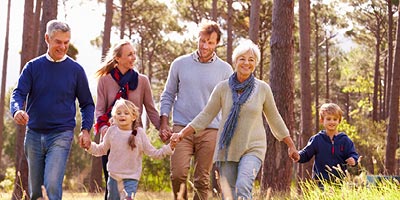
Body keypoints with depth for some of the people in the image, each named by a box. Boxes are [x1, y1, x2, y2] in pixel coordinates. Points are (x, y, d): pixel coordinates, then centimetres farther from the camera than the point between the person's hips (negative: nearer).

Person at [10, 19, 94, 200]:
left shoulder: (75, 70, 2)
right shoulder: (33, 67, 5)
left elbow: (87, 104, 8)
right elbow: (19, 93, -4)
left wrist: (86, 129, -7)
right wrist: (17, 110, -27)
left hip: (61, 135, -3)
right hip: (34, 135, 3)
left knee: (52, 184, -20)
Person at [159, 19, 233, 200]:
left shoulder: (225, 70, 5)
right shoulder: (180, 64, 7)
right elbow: (168, 95, 13)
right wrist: (163, 123, 2)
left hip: (210, 131, 0)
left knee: (202, 180, 2)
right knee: (178, 175, -12)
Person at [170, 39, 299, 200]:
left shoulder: (263, 89, 1)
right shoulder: (223, 88, 1)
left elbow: (274, 119, 12)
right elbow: (205, 116, 5)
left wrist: (291, 145, 16)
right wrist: (182, 134, -5)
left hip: (252, 149, -2)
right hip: (227, 149, 2)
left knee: (243, 187, -25)